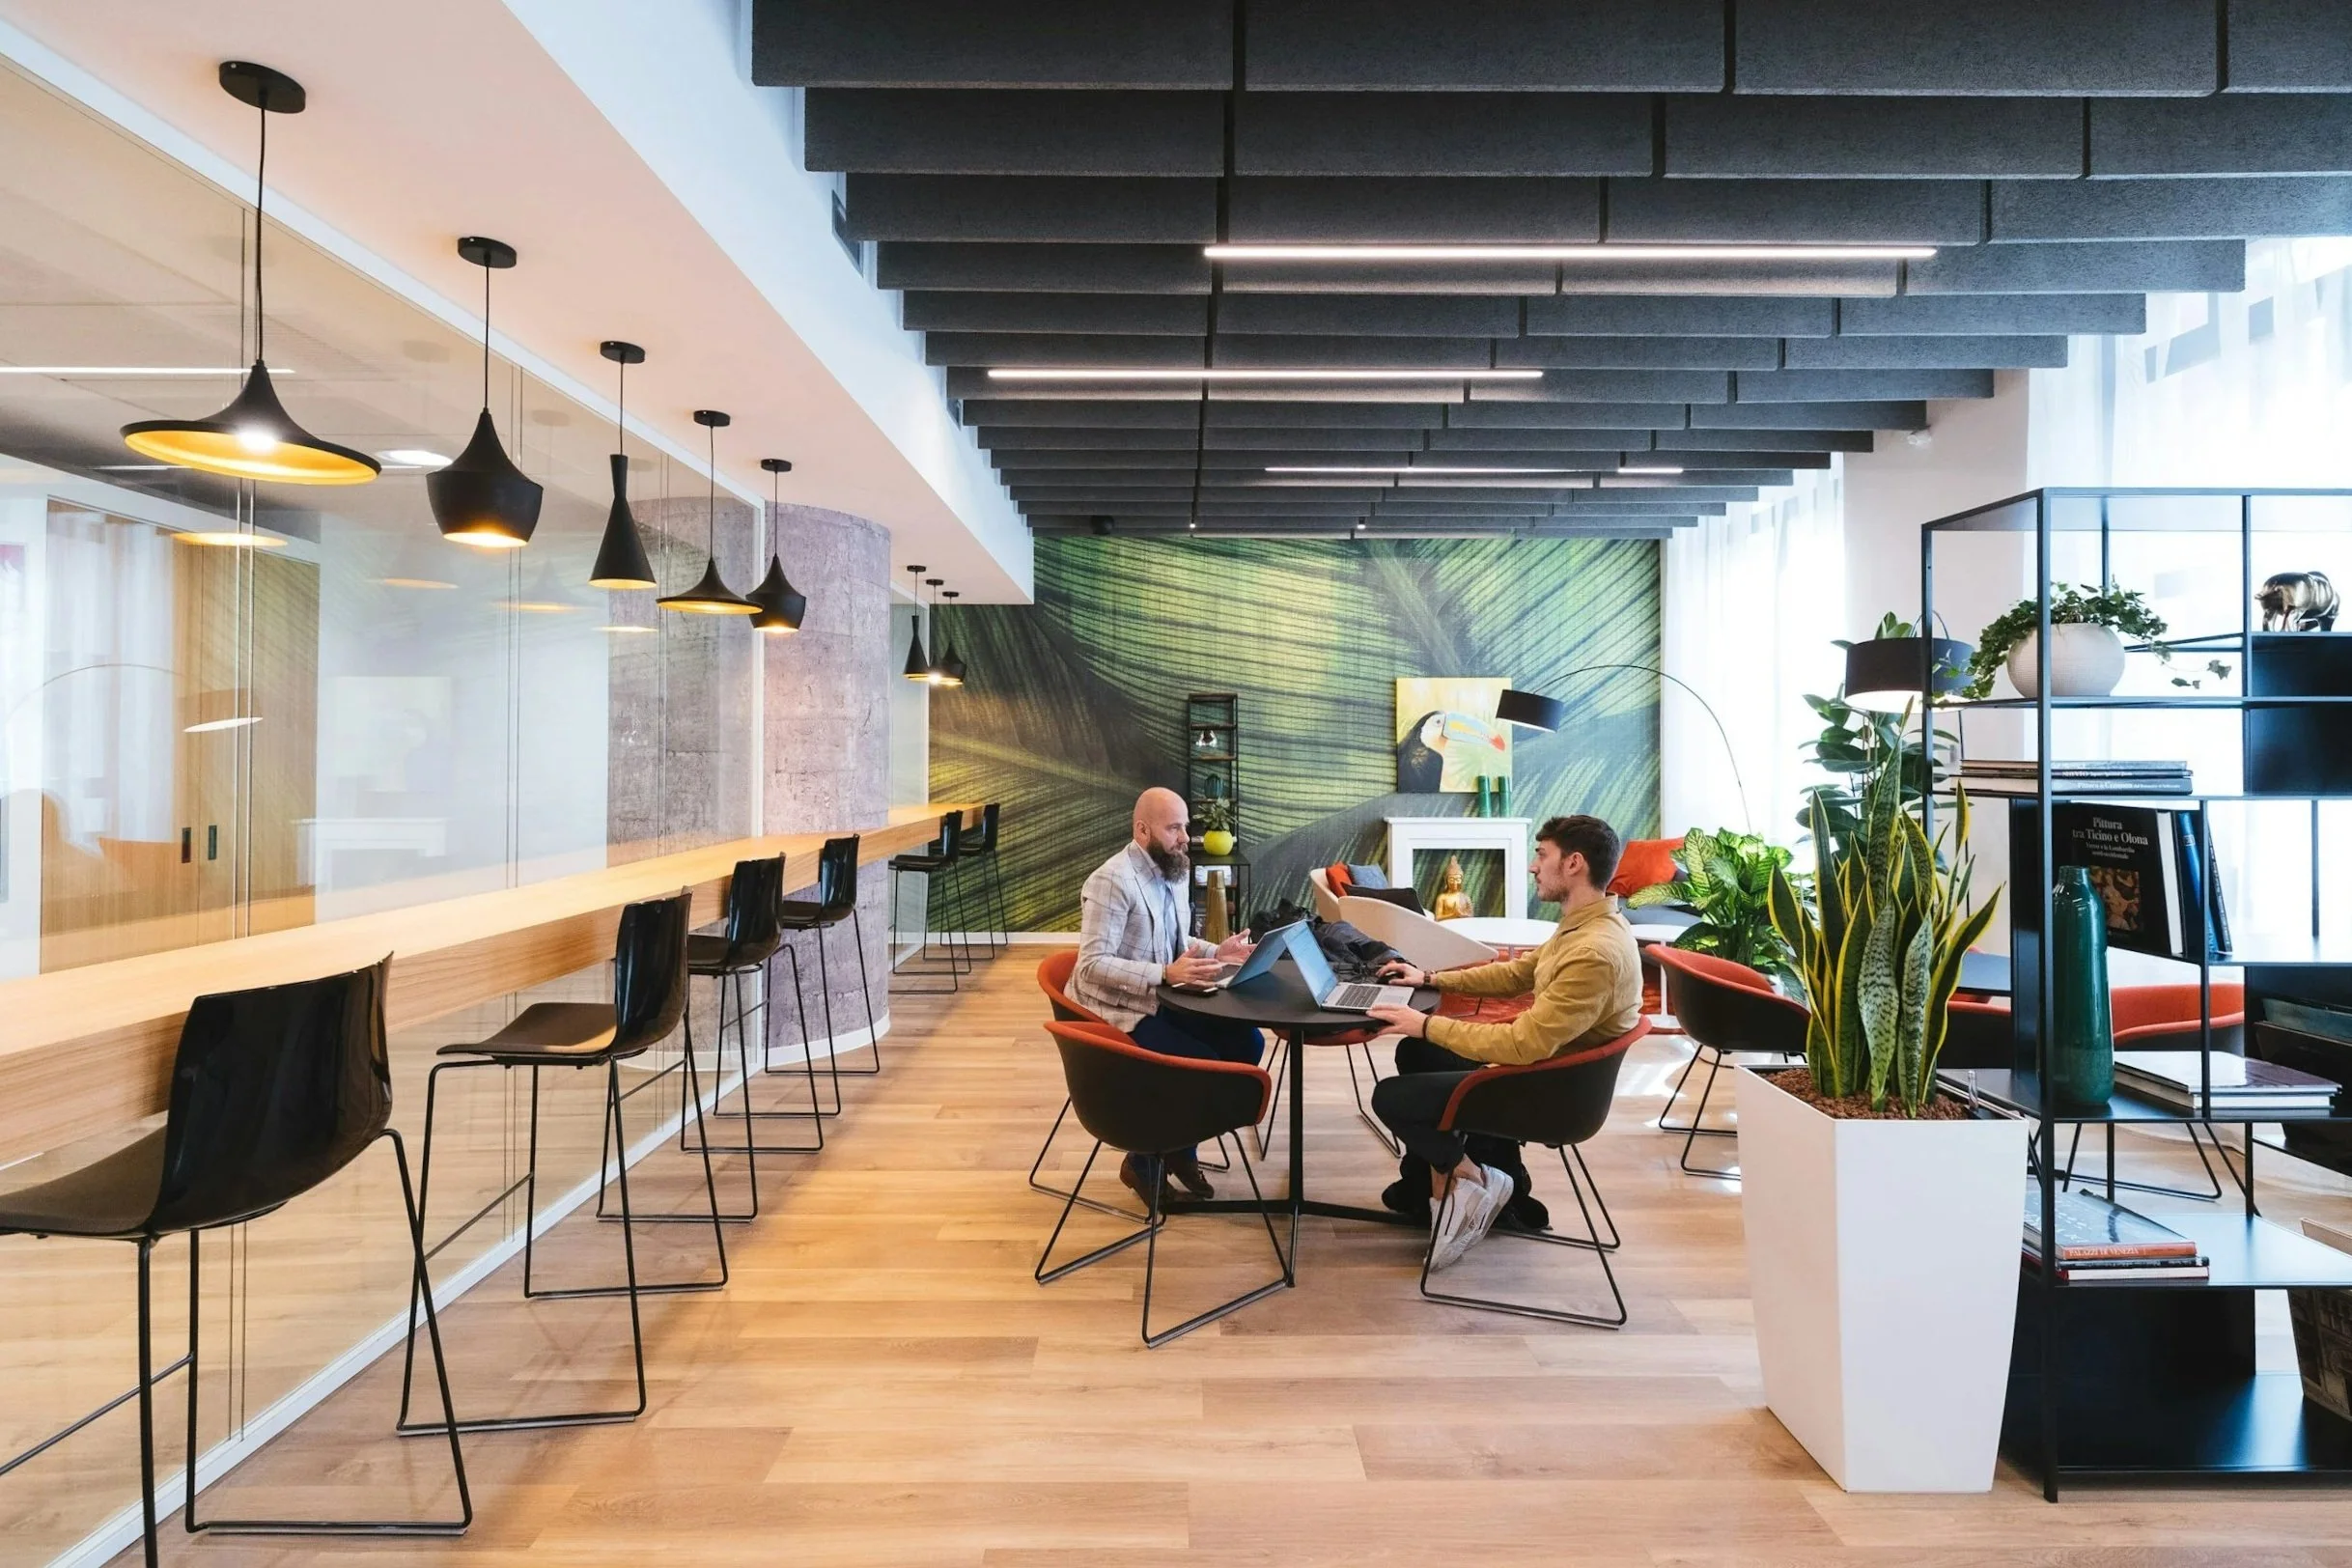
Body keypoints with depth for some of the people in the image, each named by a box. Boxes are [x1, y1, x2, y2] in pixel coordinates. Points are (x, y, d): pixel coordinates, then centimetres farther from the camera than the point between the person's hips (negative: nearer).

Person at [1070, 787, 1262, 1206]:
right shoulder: (1112, 881, -21)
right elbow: (1093, 964, -26)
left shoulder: (1176, 871, 7)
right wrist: (1165, 974, -34)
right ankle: (1144, 1159, 3)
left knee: (1247, 1041, -4)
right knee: (1202, 1062, -21)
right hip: (1118, 1009, -8)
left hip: (1165, 999, 9)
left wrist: (1216, 952, 0)